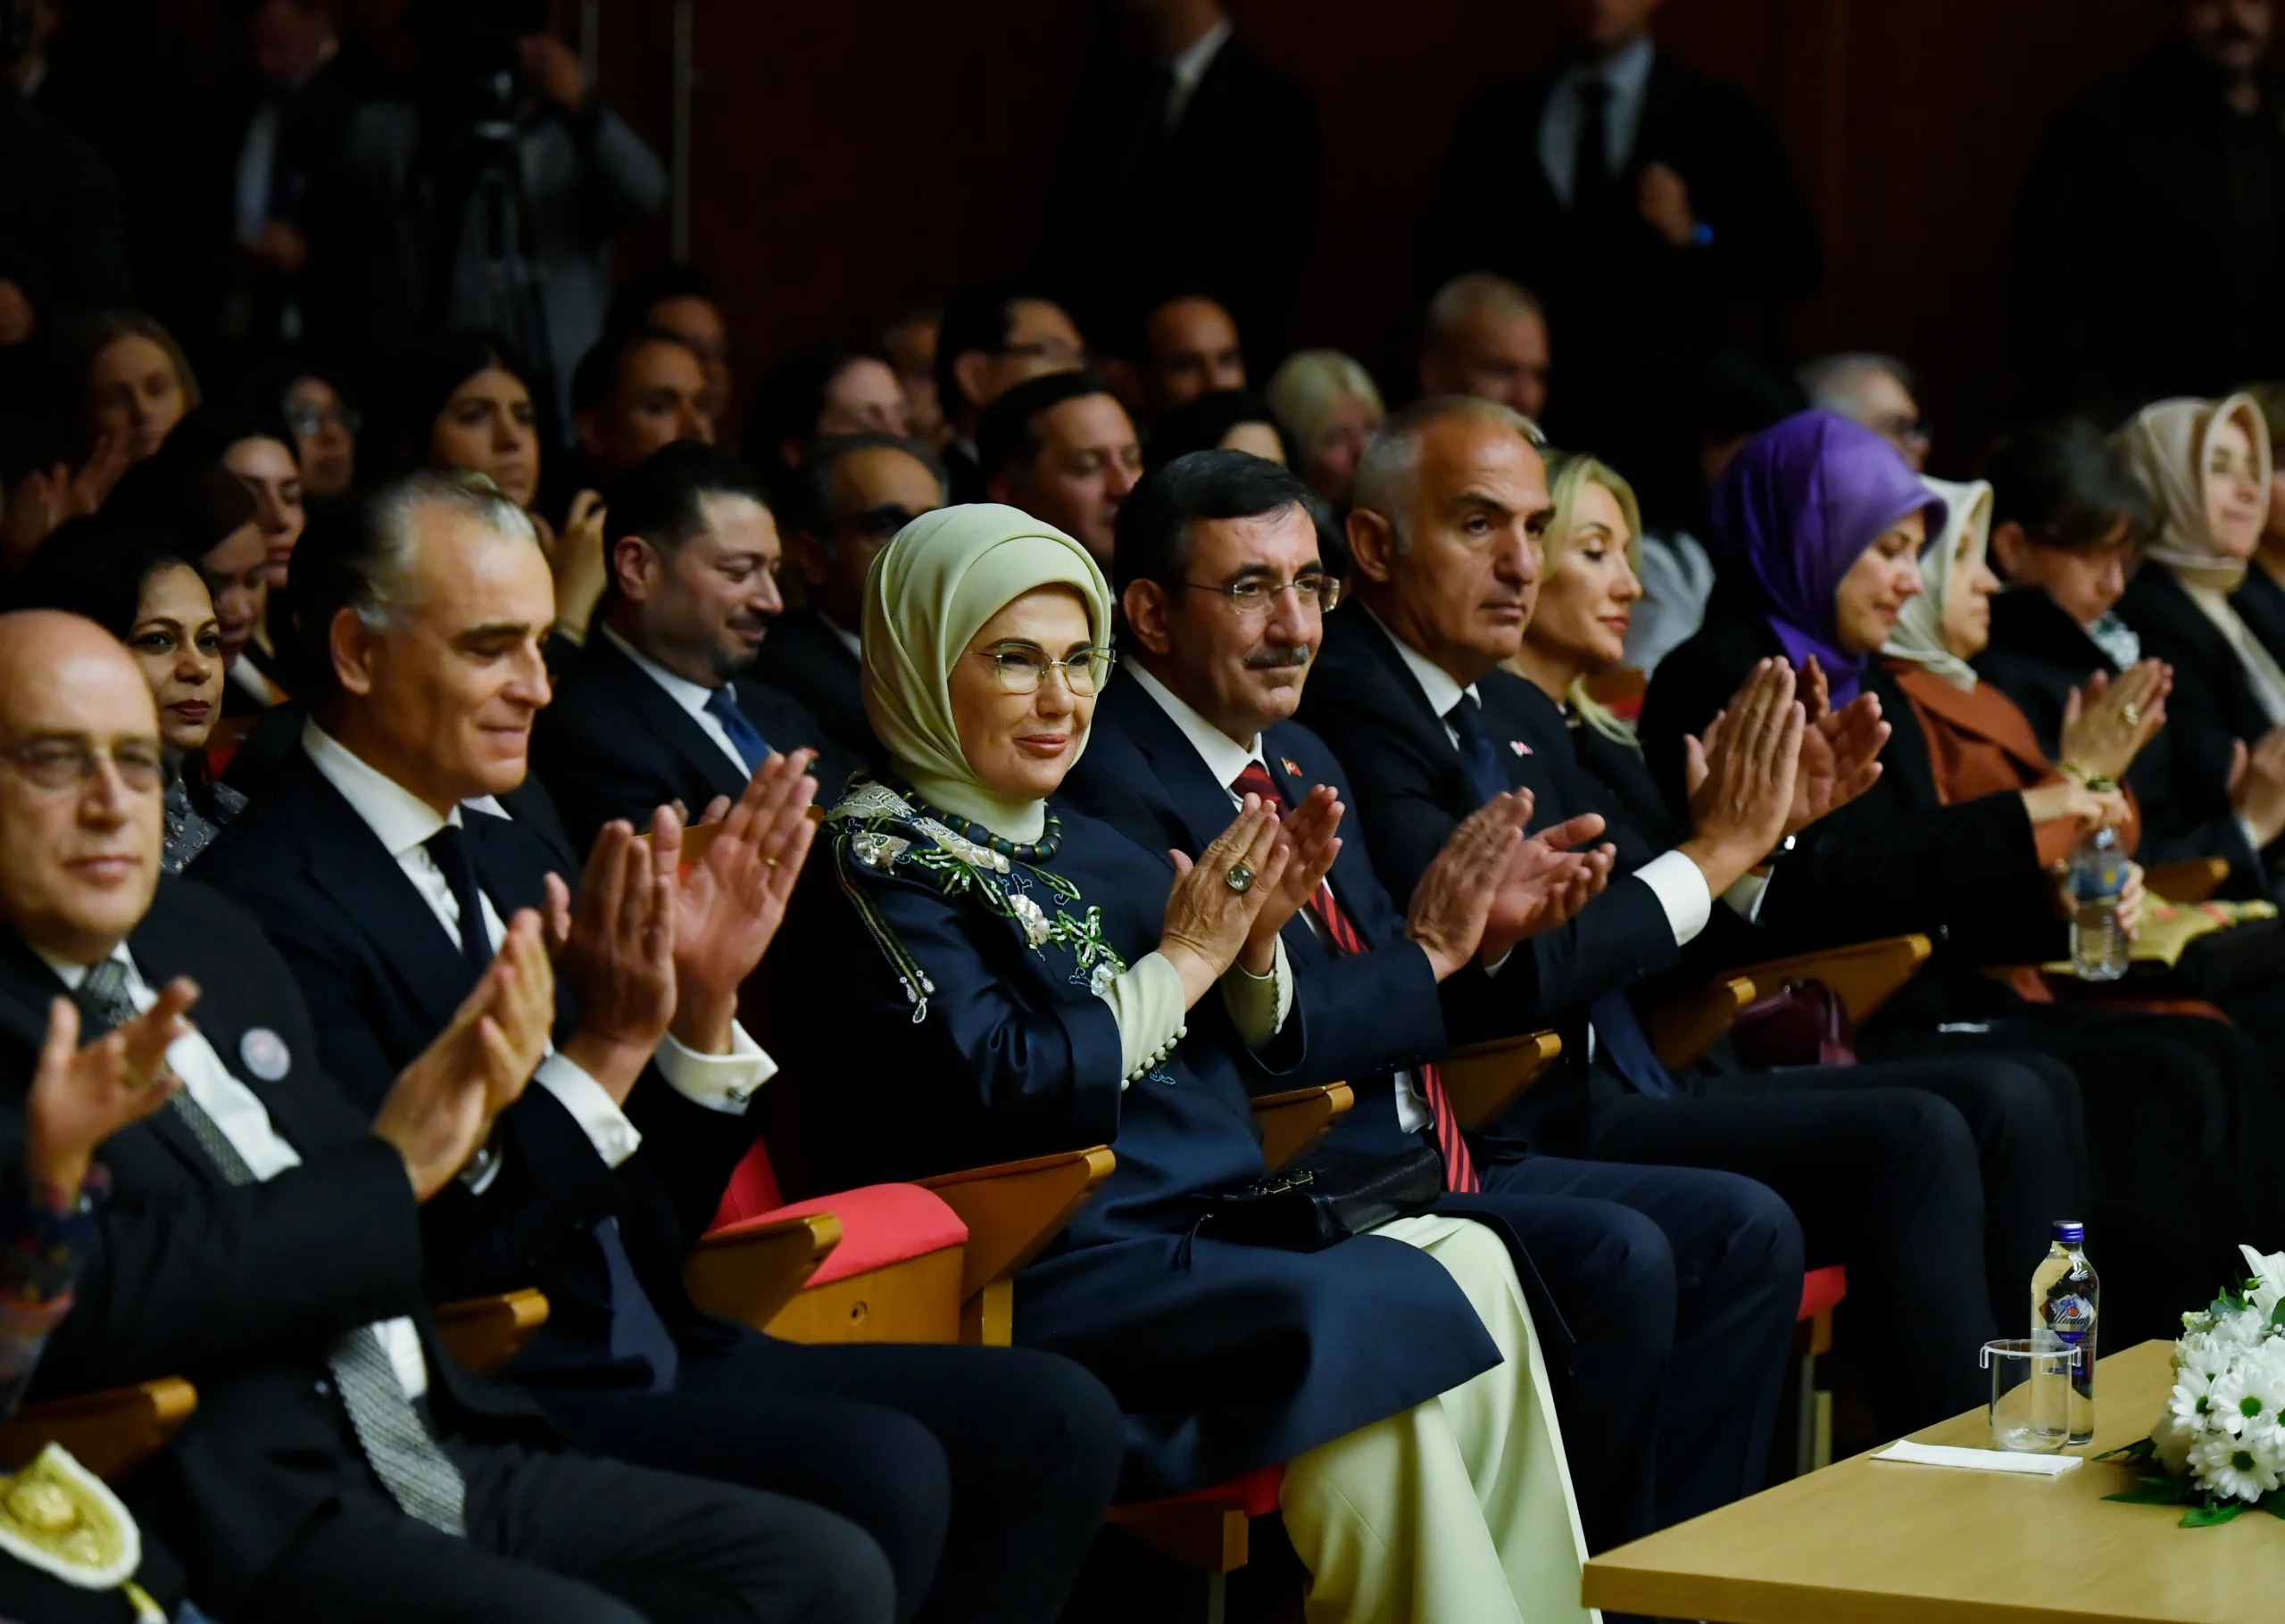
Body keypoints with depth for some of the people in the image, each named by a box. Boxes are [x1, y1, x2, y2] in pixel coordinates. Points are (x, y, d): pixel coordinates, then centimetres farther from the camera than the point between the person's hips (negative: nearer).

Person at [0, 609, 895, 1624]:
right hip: (237, 1525, -9)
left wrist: (456, 1124, 1)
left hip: (442, 1453, 9)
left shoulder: (206, 938, 18)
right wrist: (391, 1172, -13)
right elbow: (83, 1302, -21)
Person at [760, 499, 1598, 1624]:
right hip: (1038, 1278, -8)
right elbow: (998, 1090, -19)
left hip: (1201, 1240, 8)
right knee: (1365, 1329, -26)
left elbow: (1248, 1067, 21)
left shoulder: (1087, 848, 19)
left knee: (1467, 1264, -16)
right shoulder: (877, 857, -5)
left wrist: (1256, 941, 1)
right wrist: (1182, 962, -9)